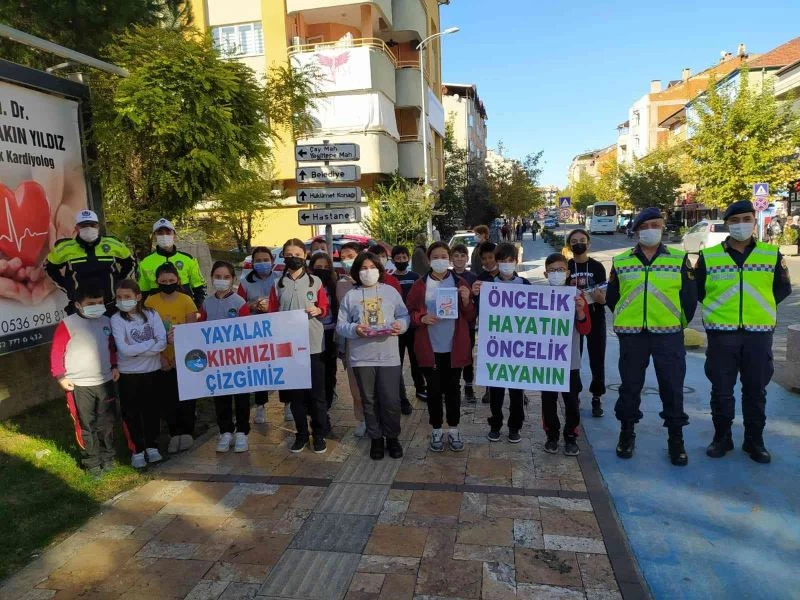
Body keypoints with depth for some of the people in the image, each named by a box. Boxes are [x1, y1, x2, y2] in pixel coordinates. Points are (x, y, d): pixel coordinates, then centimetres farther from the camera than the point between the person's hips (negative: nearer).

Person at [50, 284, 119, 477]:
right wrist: (60, 376, -13)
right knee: (86, 426, 4)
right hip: (79, 385, -4)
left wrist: (114, 366, 10)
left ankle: (107, 457, 30)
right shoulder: (67, 325, -12)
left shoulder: (105, 321, 5)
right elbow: (56, 352, -9)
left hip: (105, 382, 5)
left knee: (106, 423, 14)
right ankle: (92, 463, 17)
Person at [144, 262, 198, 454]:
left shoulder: (186, 300, -6)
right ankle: (175, 433, 22)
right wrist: (160, 357, -10)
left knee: (186, 396, 5)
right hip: (163, 360, 1)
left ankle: (187, 431, 21)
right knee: (166, 397, 7)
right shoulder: (150, 302, -3)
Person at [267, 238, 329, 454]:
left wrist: (317, 310, -14)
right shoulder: (278, 284, 8)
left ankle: (319, 434, 15)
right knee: (294, 391, 8)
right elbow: (273, 313, 10)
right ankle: (301, 433, 21)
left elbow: (325, 307, 6)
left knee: (316, 391, 3)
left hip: (313, 344, -2)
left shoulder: (315, 281, 3)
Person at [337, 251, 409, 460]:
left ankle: (392, 437, 22)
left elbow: (404, 316, 8)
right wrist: (354, 329, -16)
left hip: (388, 355, 0)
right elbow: (340, 325, 3)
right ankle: (376, 439, 25)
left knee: (391, 400, 2)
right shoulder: (350, 296, 4)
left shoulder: (390, 291, 6)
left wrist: (400, 325, -13)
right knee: (369, 400, 10)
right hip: (362, 357, 1)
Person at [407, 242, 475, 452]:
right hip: (430, 348, 0)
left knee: (453, 388, 9)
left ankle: (454, 430, 24)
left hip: (454, 348, 0)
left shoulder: (460, 283, 3)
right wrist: (422, 318, -16)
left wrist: (466, 301, -15)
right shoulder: (420, 285, 2)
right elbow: (410, 313, 4)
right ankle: (436, 430, 21)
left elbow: (470, 317, 4)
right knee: (434, 389, 7)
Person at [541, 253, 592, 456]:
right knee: (548, 400, 10)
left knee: (572, 401, 6)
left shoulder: (576, 296, -3)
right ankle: (552, 436, 25)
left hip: (570, 361, 0)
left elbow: (585, 329, -6)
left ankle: (571, 438, 22)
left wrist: (580, 310, -22)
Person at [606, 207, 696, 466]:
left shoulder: (679, 259, 3)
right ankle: (626, 434, 24)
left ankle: (676, 440, 18)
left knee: (672, 386, 4)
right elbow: (611, 297, 12)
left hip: (669, 333, -1)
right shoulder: (621, 261, 5)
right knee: (630, 385, 9)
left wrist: (681, 323, 8)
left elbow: (689, 297, 6)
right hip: (631, 335, 1)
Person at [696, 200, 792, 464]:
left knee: (756, 390, 9)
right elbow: (696, 291, 9)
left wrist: (760, 305, 3)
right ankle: (722, 437, 21)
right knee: (721, 389, 6)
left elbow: (783, 289, 12)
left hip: (759, 333, 1)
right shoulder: (708, 256, 1)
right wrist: (719, 306, 4)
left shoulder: (772, 254, 4)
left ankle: (755, 441, 23)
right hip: (721, 333, -1)